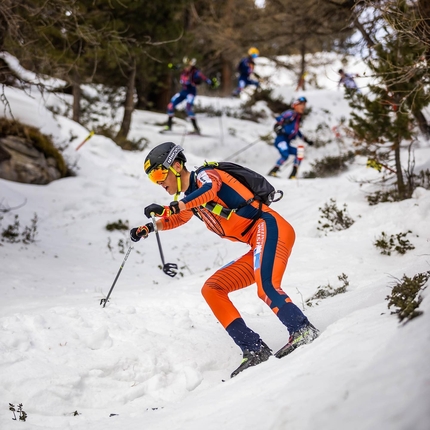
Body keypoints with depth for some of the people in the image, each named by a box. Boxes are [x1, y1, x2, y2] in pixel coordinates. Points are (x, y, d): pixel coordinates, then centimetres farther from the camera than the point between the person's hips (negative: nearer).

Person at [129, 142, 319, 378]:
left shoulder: (205, 175, -4)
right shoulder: (190, 199, 22)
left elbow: (210, 189, -30)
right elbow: (179, 218, 43)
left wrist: (169, 208, -37)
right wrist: (149, 228, 26)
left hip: (271, 227, -10)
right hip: (259, 246, 10)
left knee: (265, 288, -34)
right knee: (211, 290, 2)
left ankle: (303, 331, -28)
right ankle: (254, 350, -7)